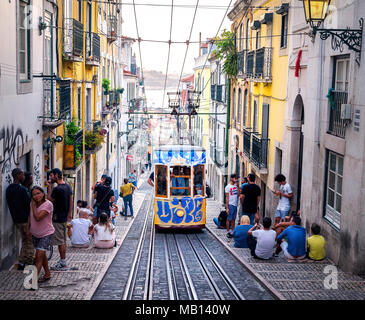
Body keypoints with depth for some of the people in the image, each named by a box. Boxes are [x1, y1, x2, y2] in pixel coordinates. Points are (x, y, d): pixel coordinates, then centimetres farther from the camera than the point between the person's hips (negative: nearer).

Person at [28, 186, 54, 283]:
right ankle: (47, 274, 36)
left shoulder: (48, 204, -23)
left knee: (39, 256, -16)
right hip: (35, 234, 7)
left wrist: (33, 206, -22)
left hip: (46, 233, -7)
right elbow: (30, 216, 14)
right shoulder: (32, 203, -3)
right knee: (42, 255, 19)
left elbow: (38, 217, -31)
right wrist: (28, 229, 8)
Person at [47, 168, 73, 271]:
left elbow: (49, 199, -9)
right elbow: (71, 200, 14)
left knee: (60, 241, -3)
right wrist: (70, 214, 20)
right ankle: (62, 262, 21)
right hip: (65, 217, 9)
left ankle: (63, 264, 2)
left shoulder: (57, 189, -21)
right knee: (63, 241, 15)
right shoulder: (68, 186, 7)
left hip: (58, 218, -9)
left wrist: (50, 187, -5)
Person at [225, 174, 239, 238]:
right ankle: (228, 232, 5)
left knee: (233, 219, 8)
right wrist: (227, 207, -13)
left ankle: (232, 232, 13)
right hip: (230, 205, -6)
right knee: (229, 219, -2)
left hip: (235, 205, 6)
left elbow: (238, 194, 3)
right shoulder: (228, 187, -6)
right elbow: (227, 197, -8)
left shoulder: (235, 186, 13)